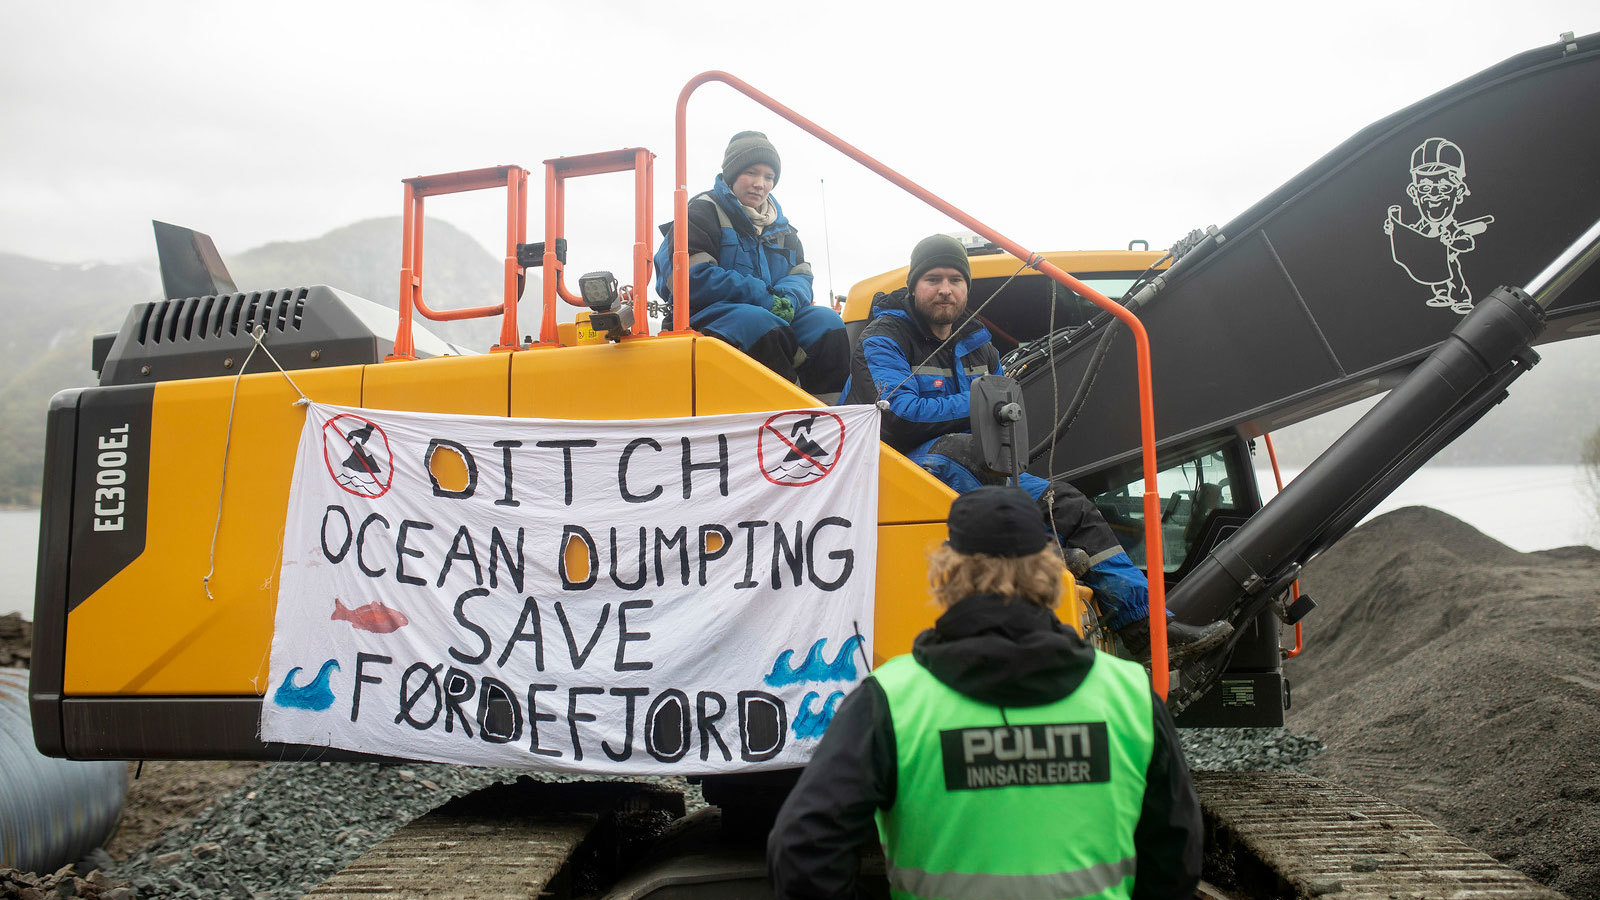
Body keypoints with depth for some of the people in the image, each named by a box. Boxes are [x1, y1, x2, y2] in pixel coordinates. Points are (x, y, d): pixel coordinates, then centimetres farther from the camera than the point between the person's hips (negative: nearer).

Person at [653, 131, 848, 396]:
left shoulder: (780, 224, 22)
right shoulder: (703, 212, 1)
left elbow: (801, 273, 15)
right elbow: (688, 276, -12)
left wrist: (788, 299, -13)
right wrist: (761, 297, -17)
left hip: (774, 316, 6)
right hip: (707, 316, -6)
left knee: (827, 321, -19)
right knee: (759, 324, -37)